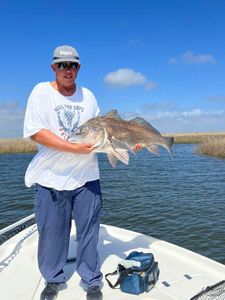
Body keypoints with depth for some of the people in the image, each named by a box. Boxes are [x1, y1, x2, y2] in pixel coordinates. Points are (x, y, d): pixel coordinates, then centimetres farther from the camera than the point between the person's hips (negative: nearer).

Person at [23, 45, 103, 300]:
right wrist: (74, 148, -20)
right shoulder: (42, 92, -3)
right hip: (50, 177, -2)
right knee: (51, 232, 10)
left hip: (86, 177, 3)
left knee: (88, 231, 9)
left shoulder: (88, 95, 9)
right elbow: (35, 132, -13)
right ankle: (53, 279, 35)